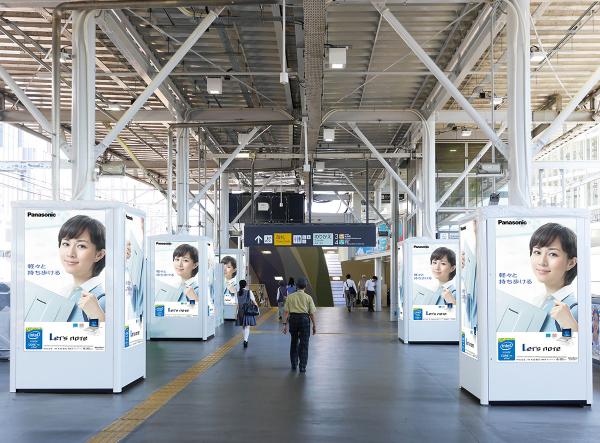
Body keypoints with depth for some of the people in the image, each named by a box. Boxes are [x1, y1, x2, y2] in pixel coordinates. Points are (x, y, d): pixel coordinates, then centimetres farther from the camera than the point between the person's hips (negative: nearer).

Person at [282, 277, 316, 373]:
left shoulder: (290, 296, 3)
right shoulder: (308, 297, -1)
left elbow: (286, 311, 0)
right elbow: (312, 313, -2)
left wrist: (285, 324, 3)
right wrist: (314, 325, 5)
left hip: (293, 319, 2)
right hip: (304, 318, -2)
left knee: (294, 342, 17)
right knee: (304, 343, 4)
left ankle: (294, 364, 25)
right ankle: (302, 367, 2)